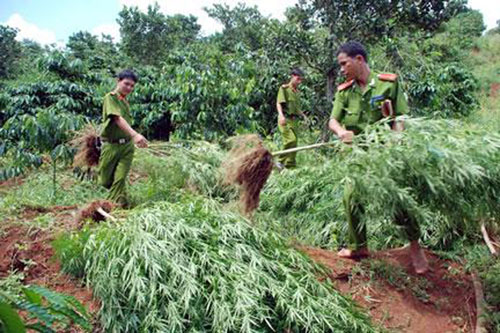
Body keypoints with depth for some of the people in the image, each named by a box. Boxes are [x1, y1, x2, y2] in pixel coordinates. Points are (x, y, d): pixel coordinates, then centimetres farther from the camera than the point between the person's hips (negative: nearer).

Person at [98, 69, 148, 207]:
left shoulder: (125, 100, 12)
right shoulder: (110, 98, -11)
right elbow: (118, 119, -26)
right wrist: (134, 134, -40)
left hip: (127, 145, 5)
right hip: (111, 145, -4)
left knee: (120, 179, -7)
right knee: (105, 181, 7)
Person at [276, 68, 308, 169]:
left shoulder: (297, 92, 19)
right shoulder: (284, 88, -1)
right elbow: (278, 103, -10)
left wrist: (304, 116, 11)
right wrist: (281, 115, -26)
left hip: (294, 120, 7)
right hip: (285, 119, -7)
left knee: (294, 144, 5)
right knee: (291, 139, -23)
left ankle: (290, 165, 12)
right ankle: (281, 161, -13)